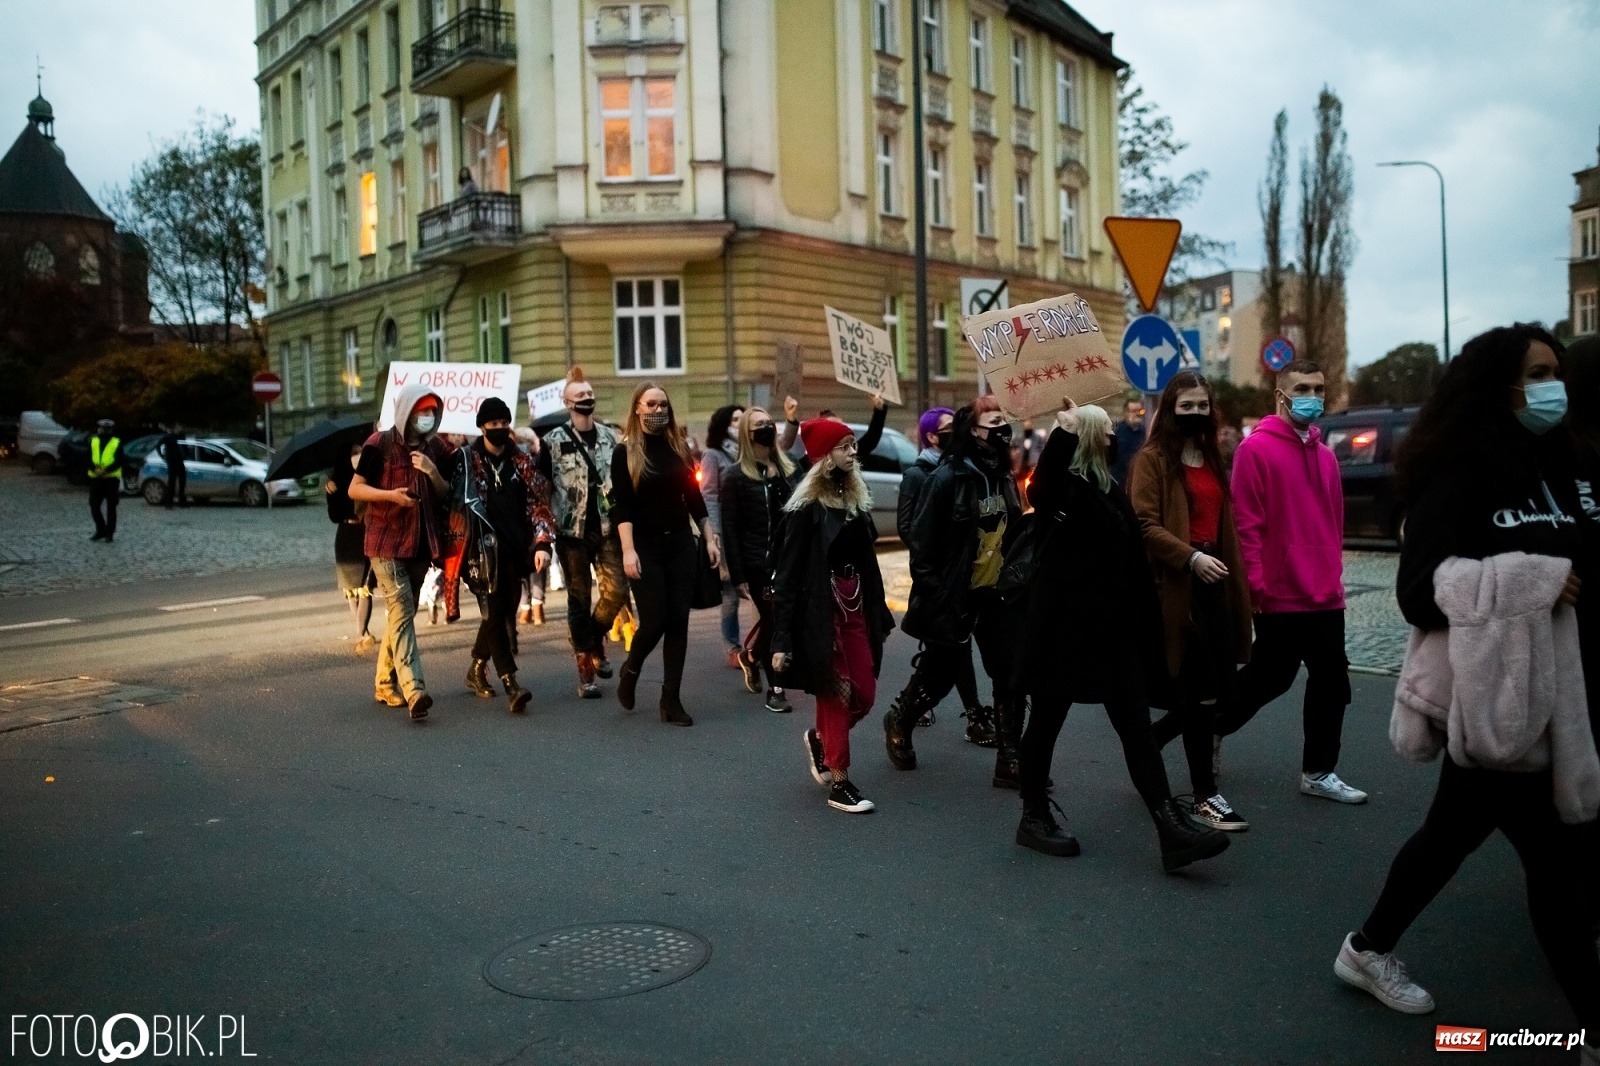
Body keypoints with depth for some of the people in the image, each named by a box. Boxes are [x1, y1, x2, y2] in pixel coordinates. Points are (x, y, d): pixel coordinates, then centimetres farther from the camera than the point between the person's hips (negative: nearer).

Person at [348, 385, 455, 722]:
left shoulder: (437, 448, 8)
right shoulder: (379, 444, -6)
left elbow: (446, 495, 7)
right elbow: (354, 489, -5)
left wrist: (432, 472, -13)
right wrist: (391, 495, -21)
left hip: (422, 543, 6)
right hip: (386, 543, -5)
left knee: (402, 614, 13)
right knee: (401, 612, -16)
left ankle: (386, 684, 26)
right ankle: (414, 691, -24)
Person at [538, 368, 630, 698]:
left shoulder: (610, 436, 9)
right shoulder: (554, 441, -1)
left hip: (607, 528, 3)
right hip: (572, 531, -3)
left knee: (616, 589, -7)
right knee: (580, 599, 2)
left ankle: (595, 640, 22)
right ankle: (586, 672, 9)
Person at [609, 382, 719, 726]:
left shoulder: (678, 447, 8)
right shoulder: (624, 452, -4)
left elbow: (694, 497, 11)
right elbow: (621, 505, -10)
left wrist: (710, 539, 7)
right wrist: (628, 550, -19)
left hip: (681, 544, 4)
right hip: (646, 547, -4)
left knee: (678, 623, 2)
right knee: (654, 622, -7)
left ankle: (671, 699, 9)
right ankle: (630, 669, 24)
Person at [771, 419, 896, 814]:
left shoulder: (857, 497, 8)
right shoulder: (806, 507, -12)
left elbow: (867, 560, 10)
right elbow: (787, 574, -13)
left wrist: (878, 613, 9)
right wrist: (782, 640, -16)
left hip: (856, 605, 7)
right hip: (821, 610, -7)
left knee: (864, 695, 8)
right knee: (835, 696, 2)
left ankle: (818, 739, 36)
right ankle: (839, 783, 16)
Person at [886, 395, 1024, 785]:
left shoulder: (1003, 476, 8)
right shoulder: (948, 477, -15)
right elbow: (923, 539, -15)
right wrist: (929, 591, -17)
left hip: (997, 593, 6)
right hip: (955, 596, -6)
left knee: (1011, 677, 3)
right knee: (938, 675, 8)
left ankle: (1009, 761, 11)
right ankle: (898, 721, 36)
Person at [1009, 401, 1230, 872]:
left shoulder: (1111, 492, 13)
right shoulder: (1062, 488, -10)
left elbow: (1132, 562, 15)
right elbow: (1040, 491, -37)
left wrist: (1141, 628, 13)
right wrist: (1065, 428, -43)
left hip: (1111, 628, 7)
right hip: (1063, 626, -7)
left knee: (1136, 728, 2)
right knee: (1046, 722, 7)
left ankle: (1172, 831, 0)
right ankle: (1034, 817, 23)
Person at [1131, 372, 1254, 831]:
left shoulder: (1211, 458, 20)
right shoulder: (1152, 459, -5)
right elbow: (1143, 524, -14)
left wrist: (1236, 580, 16)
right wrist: (1191, 557, -22)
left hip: (1212, 582, 8)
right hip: (1177, 585, -8)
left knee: (1219, 688, 7)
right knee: (1202, 691, -6)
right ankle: (1205, 796, 6)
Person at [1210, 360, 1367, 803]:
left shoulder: (1324, 454, 11)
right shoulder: (1257, 448, -10)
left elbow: (1335, 521, 17)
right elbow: (1246, 523, -14)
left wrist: (1334, 575, 14)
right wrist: (1256, 584, -16)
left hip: (1325, 596, 7)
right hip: (1279, 598, -7)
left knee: (1331, 682, 10)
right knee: (1269, 678, 2)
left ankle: (1319, 772, 22)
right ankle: (1209, 729, 26)